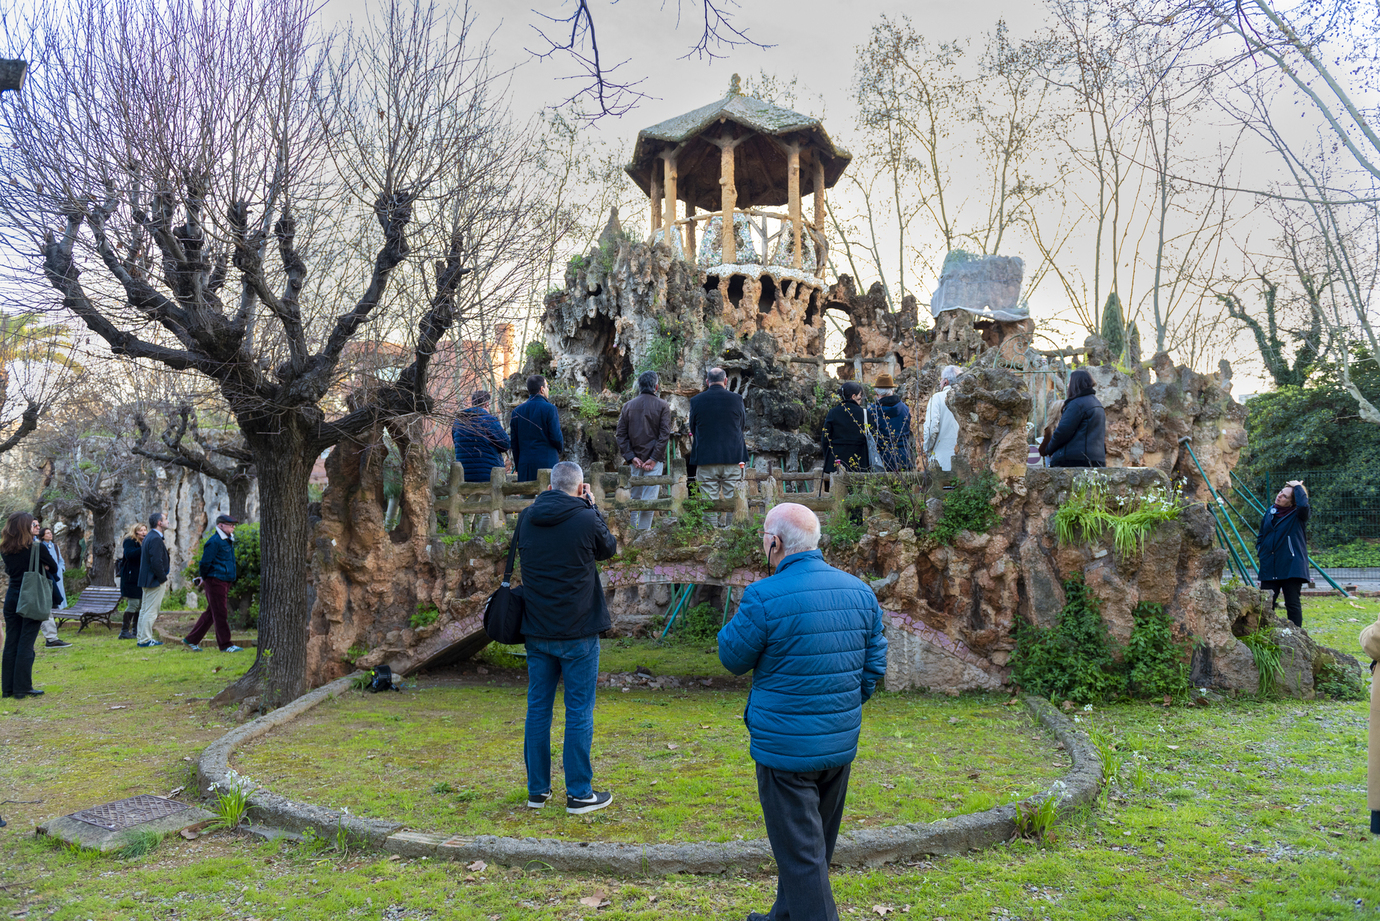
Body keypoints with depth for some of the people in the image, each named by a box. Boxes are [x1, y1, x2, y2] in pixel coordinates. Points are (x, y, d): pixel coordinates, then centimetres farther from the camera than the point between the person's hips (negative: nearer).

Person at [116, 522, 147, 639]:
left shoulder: (144, 542, 17)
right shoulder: (129, 541, -8)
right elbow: (129, 554, -27)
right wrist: (143, 549, -36)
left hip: (139, 578, 8)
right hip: (131, 578, -8)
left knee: (140, 604, 10)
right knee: (133, 604, -10)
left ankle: (135, 630, 19)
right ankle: (124, 631, -4)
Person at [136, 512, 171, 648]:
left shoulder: (148, 537, 13)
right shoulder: (156, 539, -19)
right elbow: (156, 562, -24)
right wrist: (163, 578, -15)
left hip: (146, 580, 11)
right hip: (155, 581, -11)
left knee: (145, 610, 15)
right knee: (151, 611, -5)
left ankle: (141, 638, 22)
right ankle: (145, 639, -1)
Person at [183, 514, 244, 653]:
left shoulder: (227, 541, 16)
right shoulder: (214, 541, -14)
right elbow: (205, 562, -15)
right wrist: (203, 578, -2)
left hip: (224, 582, 9)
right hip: (216, 581, -9)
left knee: (210, 613, 14)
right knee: (220, 614, -5)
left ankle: (191, 640, 23)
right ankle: (225, 645, -1)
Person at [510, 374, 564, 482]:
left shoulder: (517, 412, 9)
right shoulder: (549, 409, -6)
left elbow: (514, 443, 11)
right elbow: (556, 437, -9)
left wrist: (517, 467, 17)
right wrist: (561, 447, 14)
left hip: (524, 465, 5)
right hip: (547, 462, -5)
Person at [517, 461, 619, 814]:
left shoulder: (527, 518, -1)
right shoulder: (586, 519, -13)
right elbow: (609, 548, 5)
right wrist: (590, 505, 11)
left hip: (536, 631, 4)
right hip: (578, 632, -4)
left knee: (537, 707, 13)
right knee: (579, 711, 4)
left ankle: (537, 789, 22)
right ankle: (579, 793, 11)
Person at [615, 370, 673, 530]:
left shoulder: (628, 405, 6)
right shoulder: (662, 406, -3)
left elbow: (621, 434, 1)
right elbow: (664, 434, -10)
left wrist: (631, 457, -3)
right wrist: (654, 458, -10)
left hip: (635, 460, 3)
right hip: (653, 459, -3)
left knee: (634, 497, 14)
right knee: (648, 498, -3)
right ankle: (643, 533, -5)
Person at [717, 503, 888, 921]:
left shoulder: (764, 597, -19)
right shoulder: (860, 591, 1)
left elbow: (733, 658, -6)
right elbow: (875, 664, 7)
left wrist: (736, 618, 9)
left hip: (786, 747, -7)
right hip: (842, 744, 7)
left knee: (800, 854, 3)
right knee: (814, 845, 22)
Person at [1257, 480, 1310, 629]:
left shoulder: (1297, 515, -5)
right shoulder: (1270, 512, 13)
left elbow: (1303, 505, -30)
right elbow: (1261, 534, 25)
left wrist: (1298, 487, -16)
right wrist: (1259, 550, 8)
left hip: (1291, 567, -5)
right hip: (1269, 567, 5)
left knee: (1293, 604, 0)